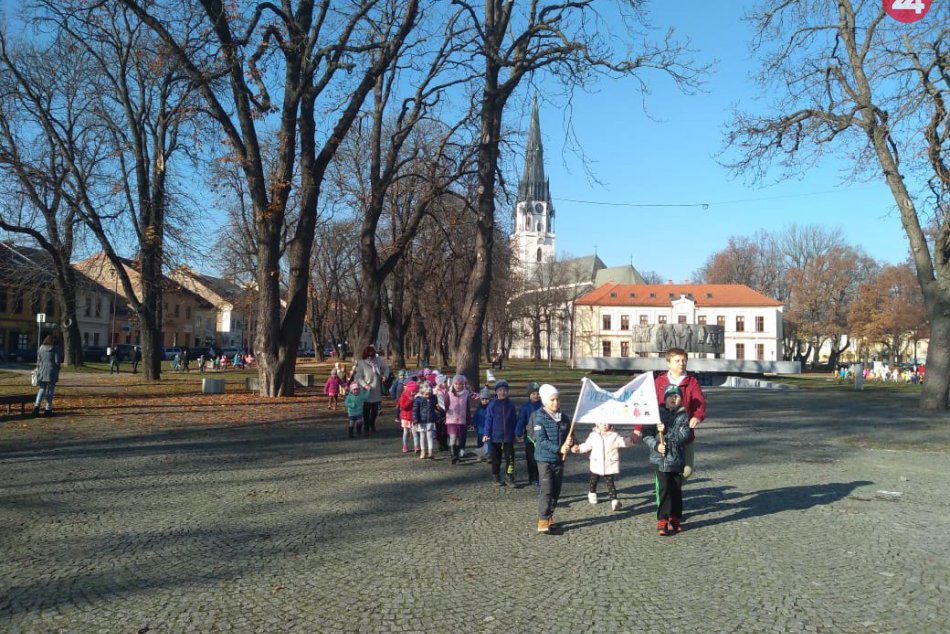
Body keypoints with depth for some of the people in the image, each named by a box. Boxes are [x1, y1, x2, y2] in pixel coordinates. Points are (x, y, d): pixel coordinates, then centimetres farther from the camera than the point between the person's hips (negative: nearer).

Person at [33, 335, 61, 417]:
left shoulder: (40, 349, 3)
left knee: (41, 390, 12)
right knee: (50, 391, 5)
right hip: (52, 373, -3)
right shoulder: (54, 350, -7)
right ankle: (48, 409, 7)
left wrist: (38, 371, 17)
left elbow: (38, 361, 7)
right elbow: (57, 362, -8)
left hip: (42, 373, 3)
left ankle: (36, 406, -4)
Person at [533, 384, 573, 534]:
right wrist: (559, 449, -24)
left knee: (556, 491, 11)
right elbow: (541, 440, -17)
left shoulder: (563, 418, 7)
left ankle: (549, 517, 24)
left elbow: (568, 435, 13)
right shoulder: (540, 418, -11)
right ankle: (543, 521, -8)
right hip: (545, 459, -6)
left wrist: (570, 442, -12)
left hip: (559, 459, 6)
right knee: (546, 489, -11)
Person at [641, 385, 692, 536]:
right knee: (663, 489, -8)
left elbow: (685, 436, -10)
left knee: (676, 490, 11)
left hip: (677, 460, 2)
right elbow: (647, 435, 1)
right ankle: (662, 521, -3)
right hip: (660, 459, -2)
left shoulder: (684, 416, 2)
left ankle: (675, 519, 26)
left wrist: (666, 431, -17)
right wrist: (656, 445, -15)